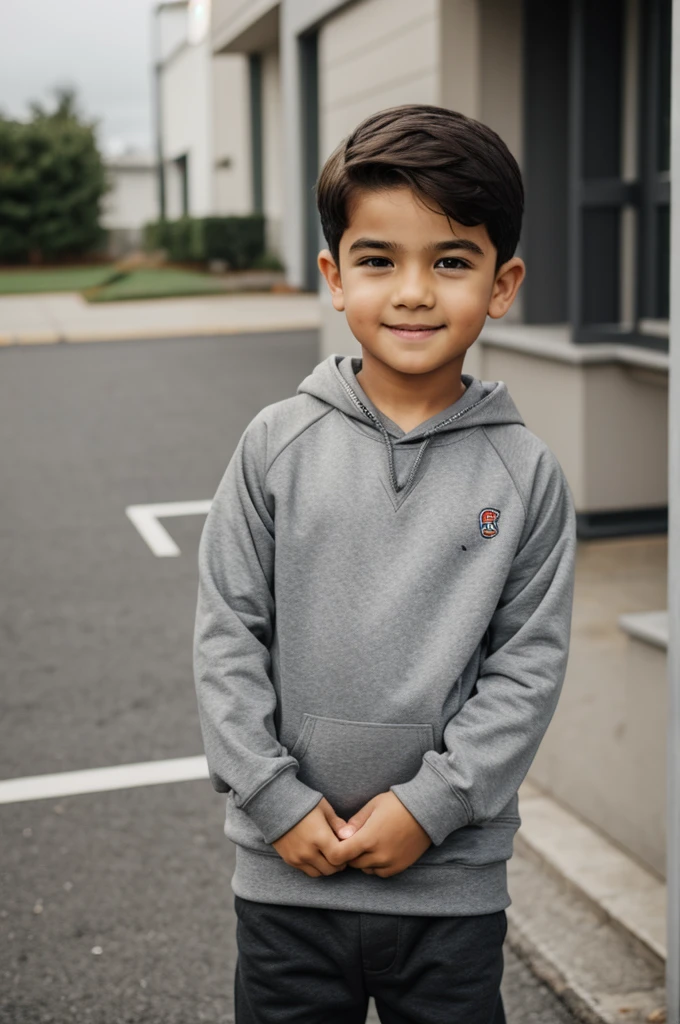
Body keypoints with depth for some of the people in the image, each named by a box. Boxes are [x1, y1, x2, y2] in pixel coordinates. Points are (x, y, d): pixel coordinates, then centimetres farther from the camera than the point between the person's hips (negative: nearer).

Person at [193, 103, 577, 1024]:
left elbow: (529, 666, -5)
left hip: (453, 881, 0)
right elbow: (228, 636, -4)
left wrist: (429, 805, -12)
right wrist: (277, 801, -9)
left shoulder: (525, 474, -6)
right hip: (286, 871, 1)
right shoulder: (278, 446, -6)